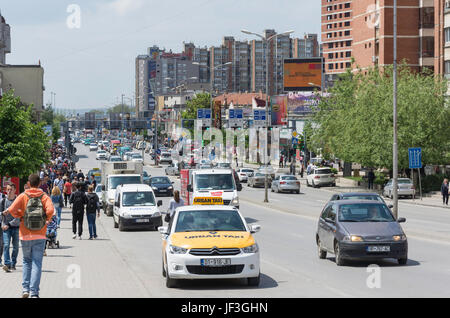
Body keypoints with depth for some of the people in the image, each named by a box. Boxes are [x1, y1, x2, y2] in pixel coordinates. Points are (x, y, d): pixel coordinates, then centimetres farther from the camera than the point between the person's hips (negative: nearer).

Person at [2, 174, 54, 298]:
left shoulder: (23, 196, -2)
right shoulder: (44, 197, -1)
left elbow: (11, 210, -13)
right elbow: (50, 210, -19)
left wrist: (19, 215, 6)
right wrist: (47, 219, 1)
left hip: (25, 235, 1)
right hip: (39, 236, -1)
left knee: (27, 261, 19)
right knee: (37, 263, 1)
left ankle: (25, 289, 10)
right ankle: (34, 292, -7)